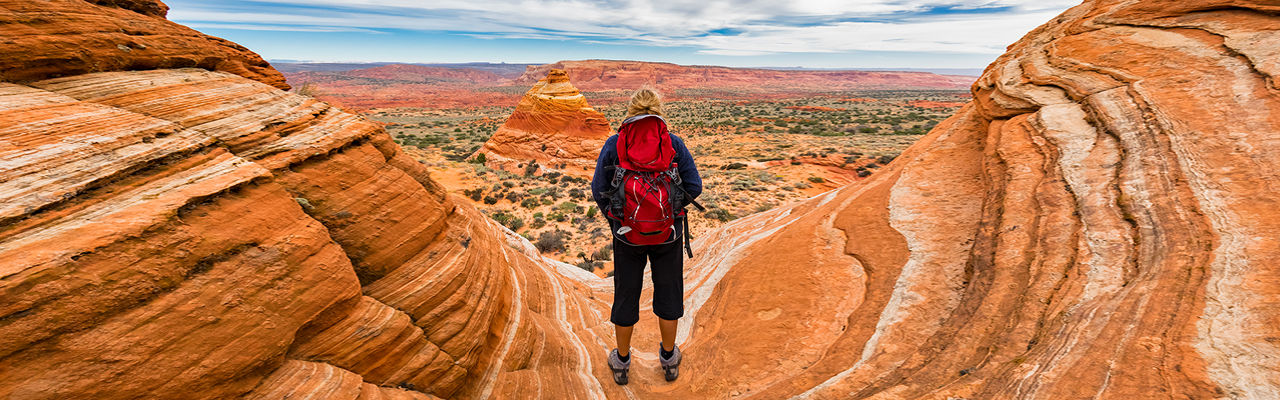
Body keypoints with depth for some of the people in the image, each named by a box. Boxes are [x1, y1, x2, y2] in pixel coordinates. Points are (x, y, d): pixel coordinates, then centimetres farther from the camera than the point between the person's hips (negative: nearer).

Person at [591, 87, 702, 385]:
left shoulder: (613, 145, -8)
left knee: (626, 293, 17)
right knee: (668, 292, 19)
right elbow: (694, 187, -6)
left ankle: (622, 362, 34)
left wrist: (614, 215, 10)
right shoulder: (674, 144, -7)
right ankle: (669, 359, 36)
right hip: (669, 233, 0)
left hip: (627, 235, 0)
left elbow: (598, 190, -7)